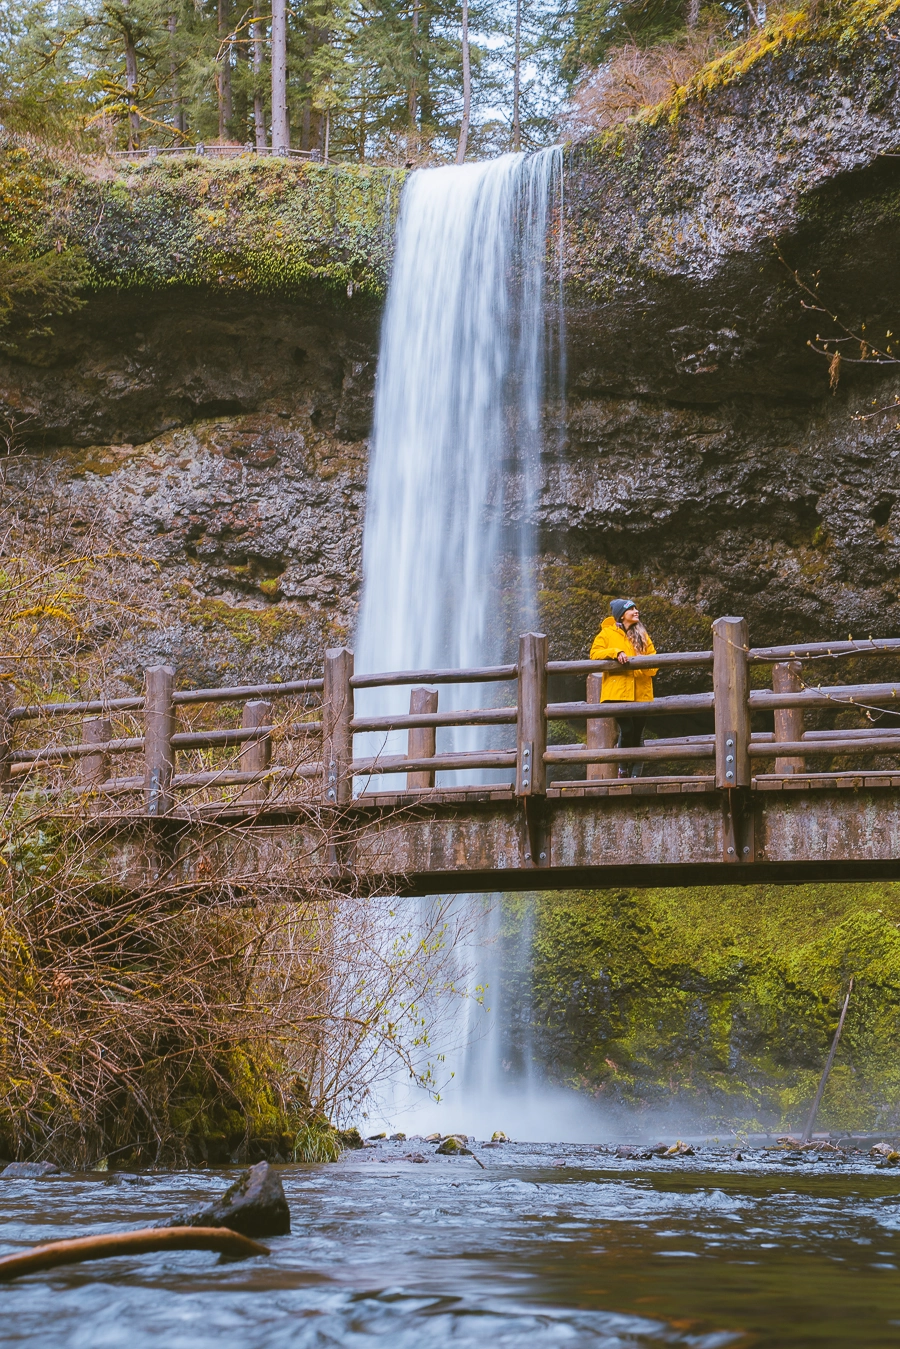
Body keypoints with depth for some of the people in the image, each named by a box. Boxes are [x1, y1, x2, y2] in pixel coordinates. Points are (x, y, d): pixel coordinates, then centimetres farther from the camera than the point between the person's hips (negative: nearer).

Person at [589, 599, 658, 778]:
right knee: (626, 729, -17)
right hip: (618, 692, -4)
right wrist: (615, 653, -16)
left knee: (638, 734, 1)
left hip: (641, 693, 4)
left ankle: (636, 774, 4)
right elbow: (595, 654, -1)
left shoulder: (642, 635, 18)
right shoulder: (607, 634, 7)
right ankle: (623, 768, 1)